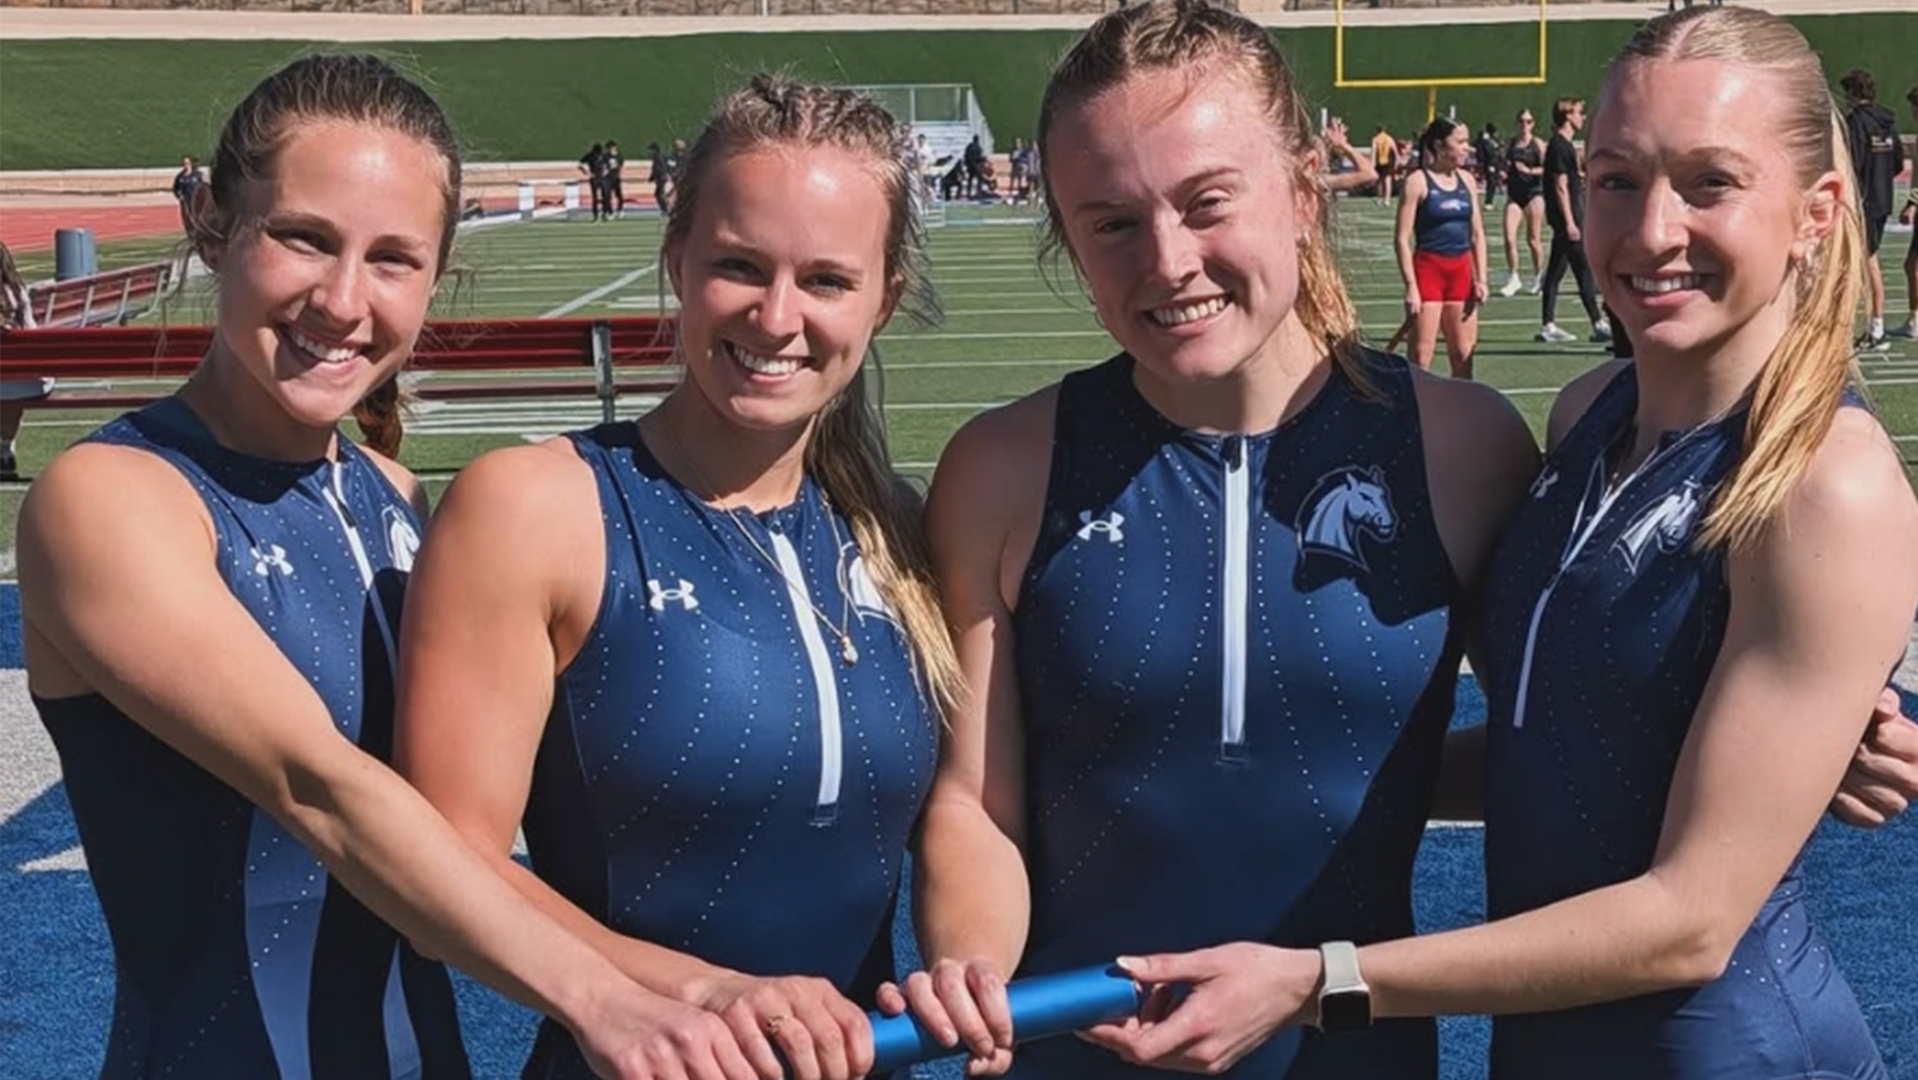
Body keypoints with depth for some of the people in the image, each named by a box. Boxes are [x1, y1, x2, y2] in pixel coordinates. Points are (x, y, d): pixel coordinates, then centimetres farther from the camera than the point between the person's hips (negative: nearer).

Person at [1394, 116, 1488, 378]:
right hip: (1428, 268, -6)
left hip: (1461, 270, 6)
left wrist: (1481, 279, 5)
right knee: (1421, 357, -5)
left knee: (1464, 355, 8)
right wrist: (1411, 286, -16)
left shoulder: (1467, 180, 10)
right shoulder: (1418, 182, -7)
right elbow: (1402, 238, -10)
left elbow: (1477, 234, 14)